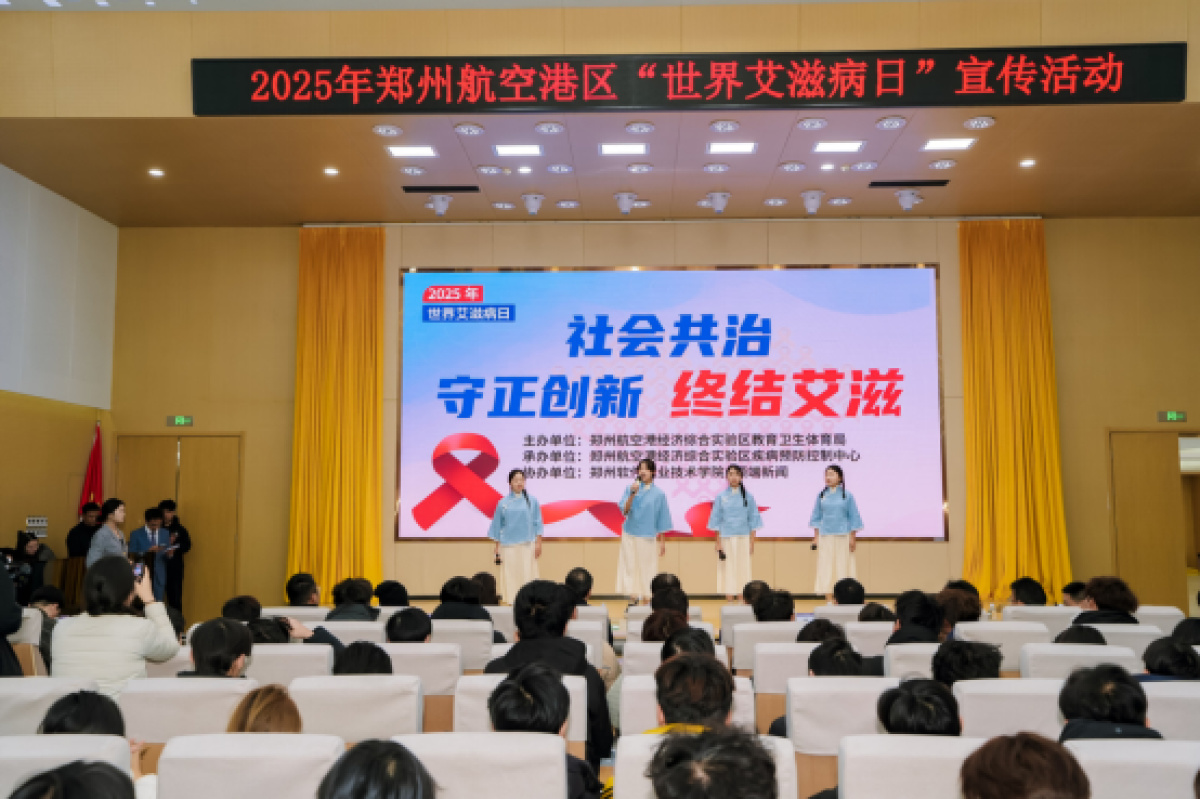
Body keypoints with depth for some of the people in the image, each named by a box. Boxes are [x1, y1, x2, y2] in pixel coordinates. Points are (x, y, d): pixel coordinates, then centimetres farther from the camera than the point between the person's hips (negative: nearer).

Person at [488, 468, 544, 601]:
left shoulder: (532, 501, 2)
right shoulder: (503, 503, 2)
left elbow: (537, 523, 5)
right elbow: (497, 527, 7)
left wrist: (538, 543, -1)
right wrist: (497, 550, 6)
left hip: (527, 545, 0)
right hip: (508, 546, 0)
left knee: (527, 576, -1)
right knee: (510, 577, 1)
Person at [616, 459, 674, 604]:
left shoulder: (658, 494, 0)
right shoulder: (631, 489, 1)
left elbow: (662, 521, 5)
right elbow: (625, 510, -8)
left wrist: (662, 542, 6)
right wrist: (632, 494, -21)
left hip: (648, 537, -1)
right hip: (630, 535, 1)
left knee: (647, 569, 0)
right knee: (631, 568, 1)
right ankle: (633, 600, 9)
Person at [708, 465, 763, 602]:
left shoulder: (747, 497, 3)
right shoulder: (721, 497, 2)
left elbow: (753, 521, 4)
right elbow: (716, 521, 3)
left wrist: (751, 543, 0)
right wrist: (718, 544, -3)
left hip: (743, 539, 0)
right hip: (726, 539, 0)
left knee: (743, 570, 0)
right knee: (728, 571, 2)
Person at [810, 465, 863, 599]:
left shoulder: (847, 496, -1)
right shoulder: (821, 495, 5)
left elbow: (853, 517, 2)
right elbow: (816, 517, 10)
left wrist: (853, 538, -2)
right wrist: (816, 537, 5)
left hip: (843, 537, -2)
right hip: (825, 537, 2)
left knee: (842, 568, 0)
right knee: (826, 568, 1)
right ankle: (828, 601, 7)